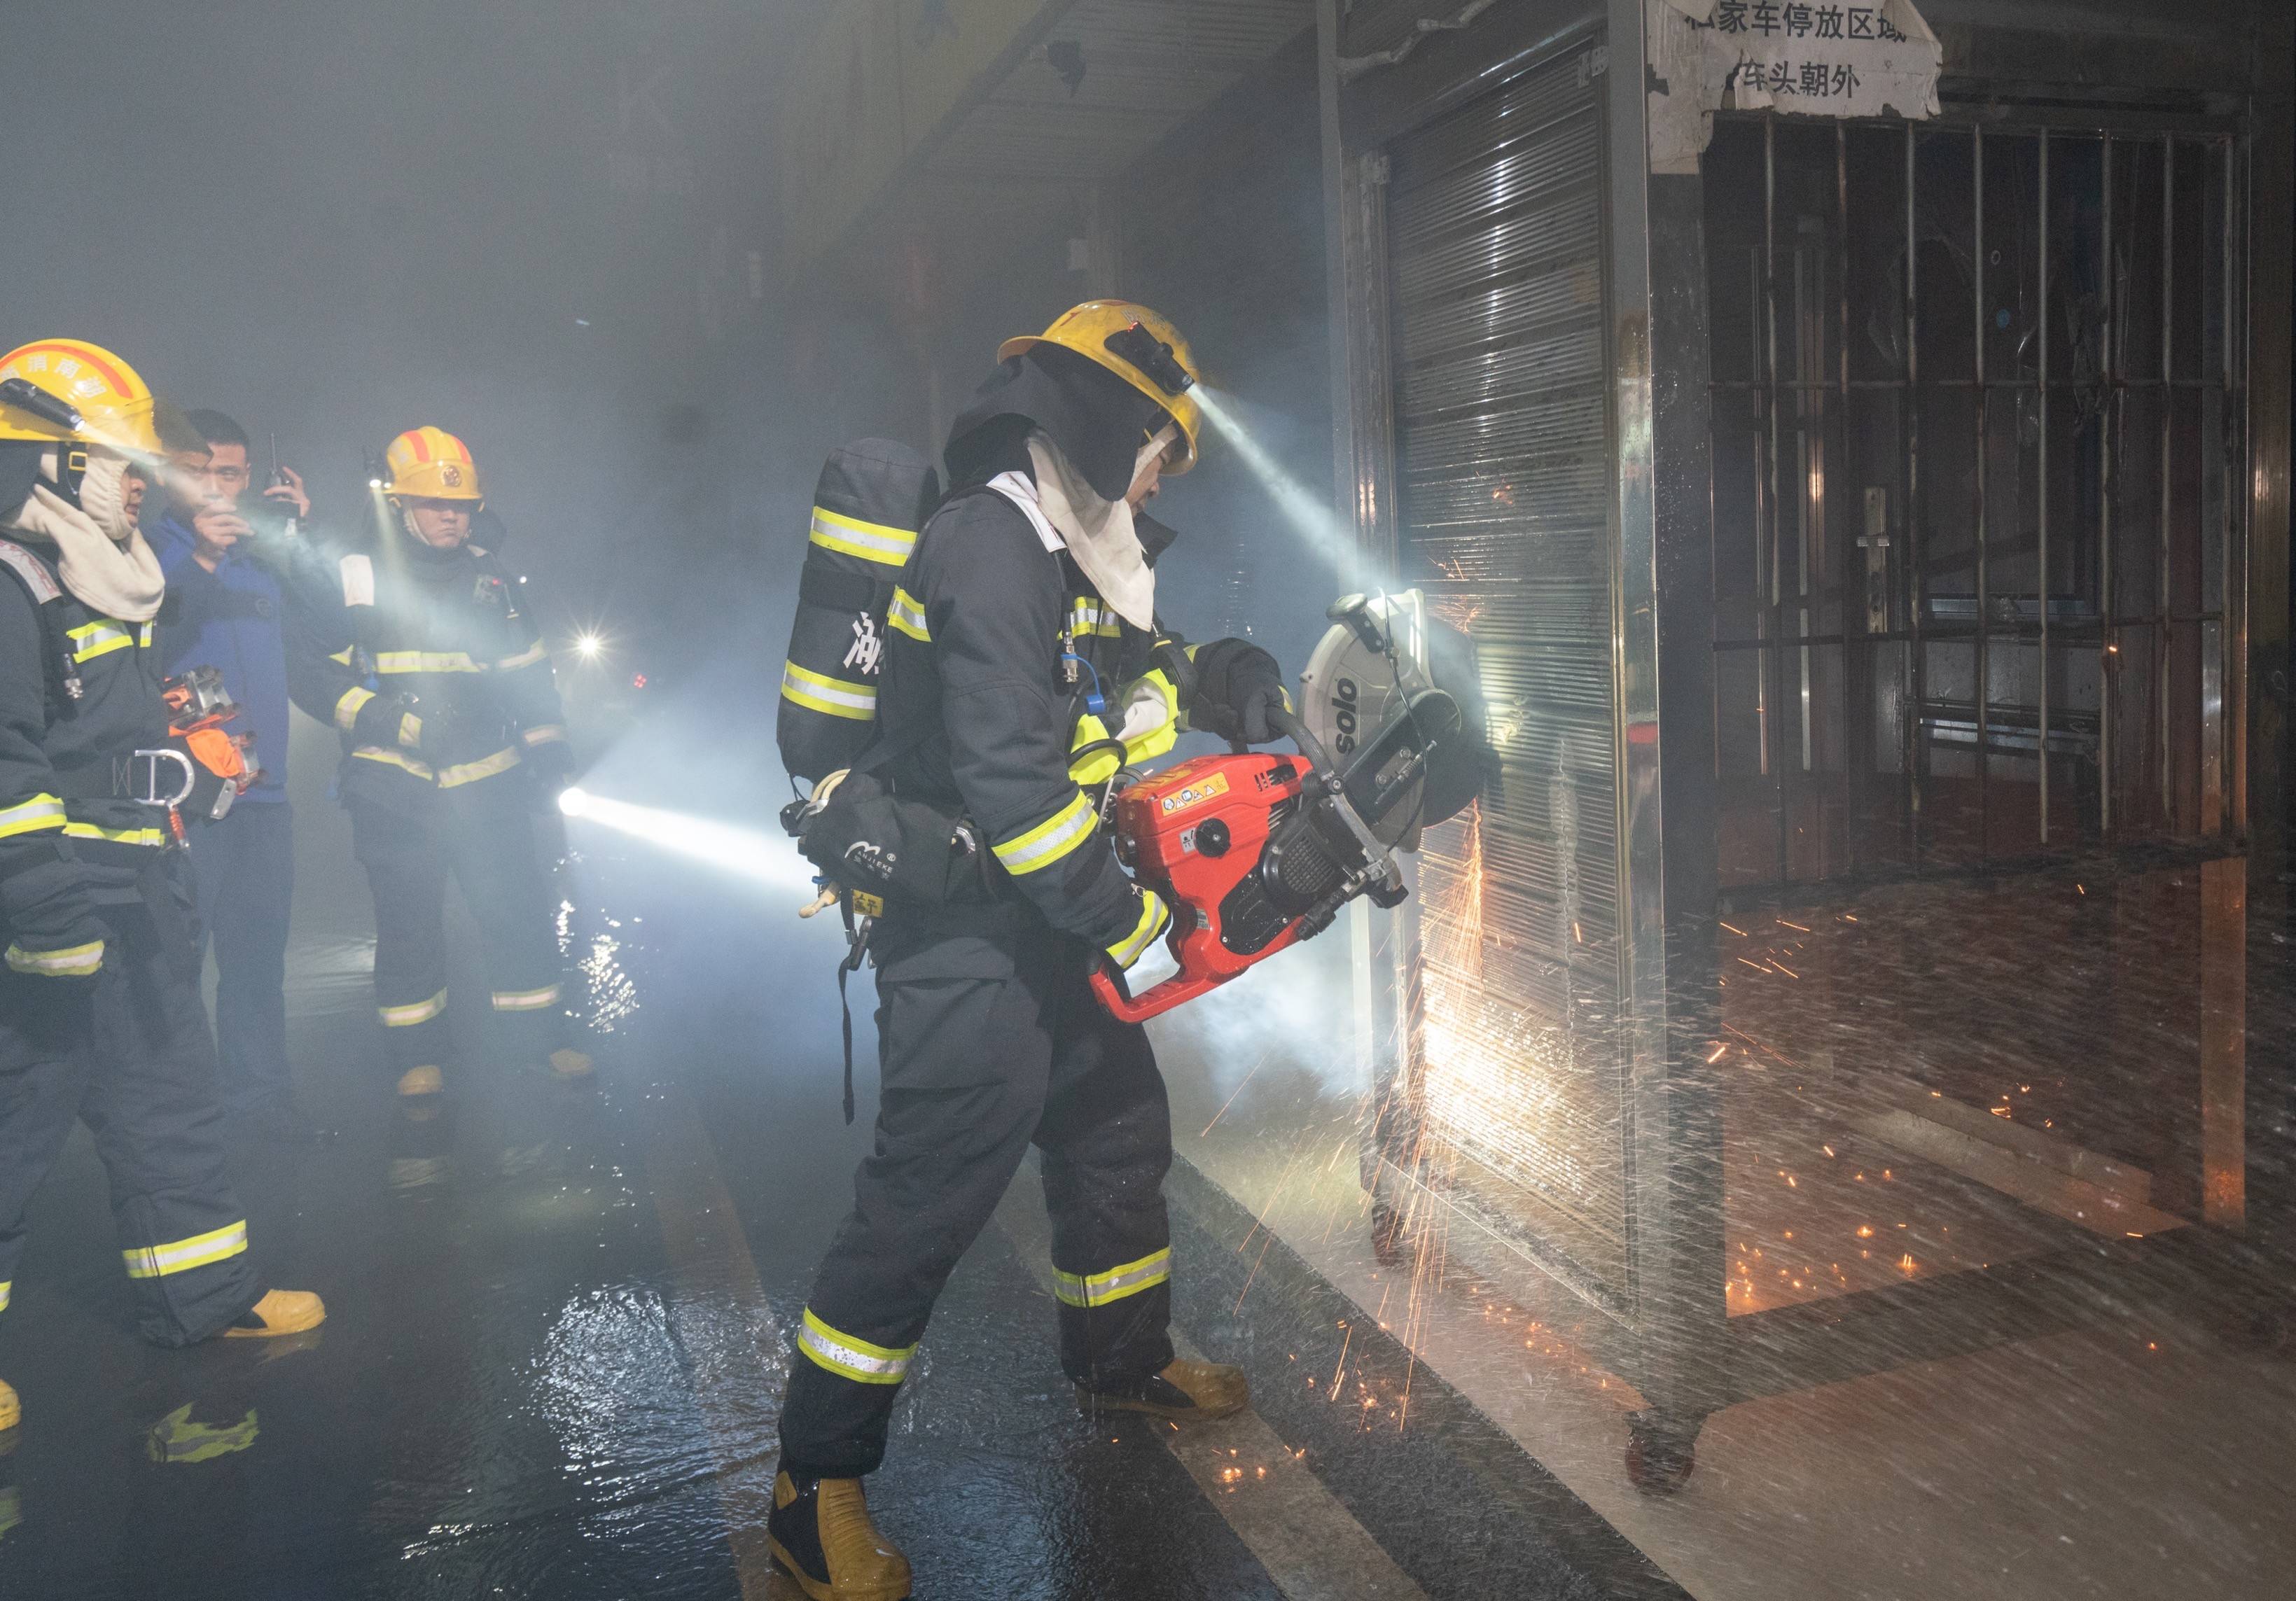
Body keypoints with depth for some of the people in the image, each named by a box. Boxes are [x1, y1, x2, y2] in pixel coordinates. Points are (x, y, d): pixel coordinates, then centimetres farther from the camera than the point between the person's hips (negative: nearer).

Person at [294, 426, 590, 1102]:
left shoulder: (488, 577, 10)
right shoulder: (356, 579, -1)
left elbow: (526, 667, 15)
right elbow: (307, 662, -2)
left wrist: (548, 750, 10)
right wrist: (379, 720, -12)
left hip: (485, 780, 3)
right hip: (393, 786, -3)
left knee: (520, 906, 2)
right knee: (408, 920, 4)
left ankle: (540, 1033, 16)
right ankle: (418, 1052, 17)